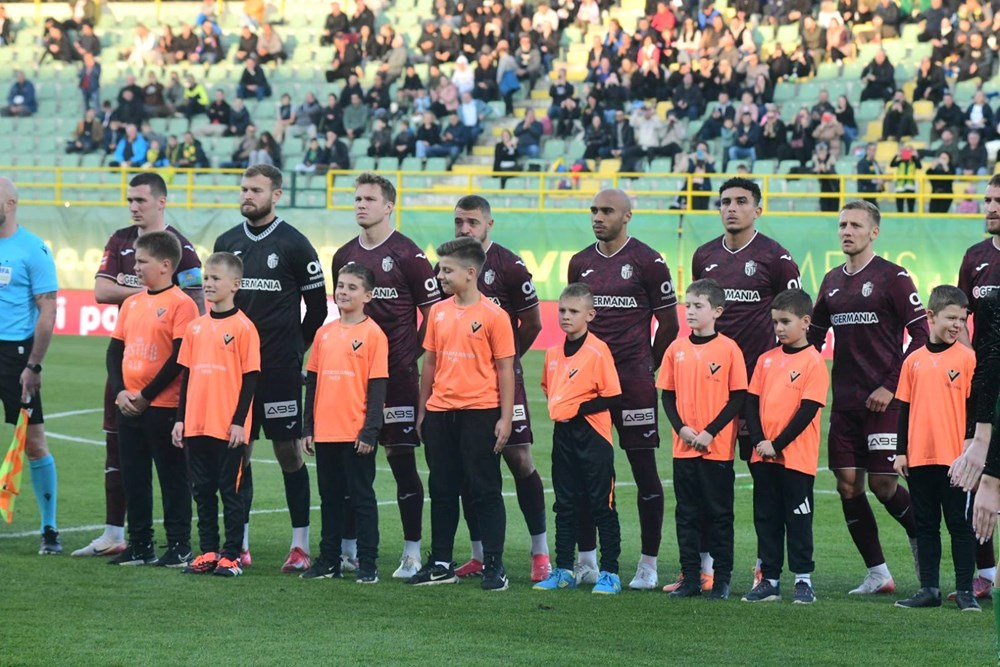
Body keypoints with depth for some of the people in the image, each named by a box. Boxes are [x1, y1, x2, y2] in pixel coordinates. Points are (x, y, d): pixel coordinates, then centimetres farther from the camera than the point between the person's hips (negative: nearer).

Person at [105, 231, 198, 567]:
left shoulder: (181, 304, -9)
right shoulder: (132, 303, 12)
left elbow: (180, 358, -14)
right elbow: (115, 350, 13)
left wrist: (146, 395, -14)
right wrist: (120, 391, -3)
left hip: (164, 407, -7)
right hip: (128, 408, 7)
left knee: (172, 477, 1)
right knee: (134, 478, 10)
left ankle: (179, 546, 7)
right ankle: (140, 545, 18)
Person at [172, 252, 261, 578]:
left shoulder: (243, 327, -7)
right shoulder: (196, 327, 10)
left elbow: (250, 377, -8)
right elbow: (187, 374, 14)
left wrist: (239, 421, -12)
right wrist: (181, 418, 9)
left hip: (229, 428, -6)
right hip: (196, 426, 6)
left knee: (230, 491, 1)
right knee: (203, 490, 10)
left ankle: (231, 556, 6)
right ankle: (207, 552, 17)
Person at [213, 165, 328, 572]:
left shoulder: (293, 244, -4)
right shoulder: (226, 243, 10)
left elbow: (318, 306, 1)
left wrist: (296, 349, 4)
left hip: (280, 369, -5)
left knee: (288, 451, -2)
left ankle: (301, 546, 3)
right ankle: (239, 545, 11)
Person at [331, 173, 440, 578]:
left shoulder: (407, 255, -6)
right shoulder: (344, 256, 12)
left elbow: (433, 310, -3)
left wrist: (412, 354, -7)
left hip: (397, 375, -6)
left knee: (402, 458, -4)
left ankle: (412, 554, 0)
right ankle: (348, 548, 14)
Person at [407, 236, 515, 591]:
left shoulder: (493, 315, -7)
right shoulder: (438, 312, 9)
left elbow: (505, 370, -6)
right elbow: (430, 363, 14)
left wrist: (505, 418, -9)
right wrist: (422, 410, 13)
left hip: (479, 412, -6)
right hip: (440, 412, 6)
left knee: (485, 491, -1)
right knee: (442, 490, 11)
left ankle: (493, 566, 4)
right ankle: (441, 564, 18)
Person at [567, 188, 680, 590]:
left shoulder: (648, 262, -4)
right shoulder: (580, 263, 12)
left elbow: (668, 323, 1)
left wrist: (648, 368, 4)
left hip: (632, 379, -5)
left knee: (644, 468, -1)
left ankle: (648, 565, 3)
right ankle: (586, 561, 12)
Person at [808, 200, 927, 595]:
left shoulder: (892, 277, -6)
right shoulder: (832, 281, 13)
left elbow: (921, 335, -9)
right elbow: (813, 336, 22)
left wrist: (891, 385, -13)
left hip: (883, 400, -6)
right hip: (844, 400, 6)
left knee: (882, 483, -8)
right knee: (848, 485, 1)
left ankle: (920, 535, 22)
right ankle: (877, 575, 10)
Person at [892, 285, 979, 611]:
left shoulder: (967, 358, -2)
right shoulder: (914, 361, 7)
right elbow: (905, 408, 11)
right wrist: (901, 451, 8)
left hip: (955, 458, -4)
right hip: (919, 458, 4)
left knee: (960, 524, 1)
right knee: (926, 525, 10)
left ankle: (965, 590, 6)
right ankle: (929, 588, 16)